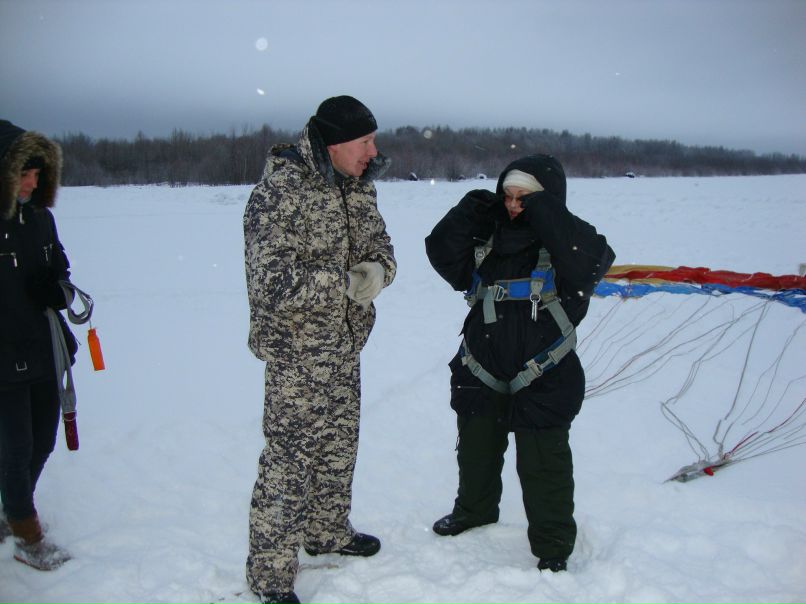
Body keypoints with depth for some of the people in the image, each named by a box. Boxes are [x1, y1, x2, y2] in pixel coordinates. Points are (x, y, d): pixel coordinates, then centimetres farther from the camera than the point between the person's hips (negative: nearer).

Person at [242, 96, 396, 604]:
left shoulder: (358, 186, 5)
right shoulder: (278, 195, -21)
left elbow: (380, 246, 10)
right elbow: (275, 285, -27)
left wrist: (377, 270, -14)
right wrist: (347, 282, -23)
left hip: (345, 348, 8)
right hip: (297, 354, -8)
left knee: (339, 445, 22)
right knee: (289, 458, -2)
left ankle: (328, 531, 44)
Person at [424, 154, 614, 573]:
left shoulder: (563, 242, -11)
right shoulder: (488, 238, 3)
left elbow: (594, 260, -31)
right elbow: (443, 255, 1)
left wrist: (544, 212, -29)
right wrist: (469, 213, -11)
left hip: (543, 380, -5)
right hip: (481, 375, 6)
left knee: (543, 467, 6)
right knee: (476, 452, 24)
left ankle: (553, 546, 25)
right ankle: (474, 510, 51)